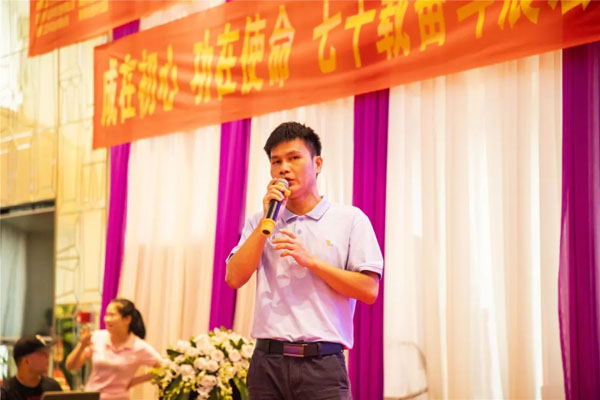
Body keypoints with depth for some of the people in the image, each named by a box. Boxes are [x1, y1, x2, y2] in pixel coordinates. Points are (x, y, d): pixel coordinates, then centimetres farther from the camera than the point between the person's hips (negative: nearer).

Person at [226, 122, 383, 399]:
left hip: (321, 363, -3)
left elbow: (369, 291, -3)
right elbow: (234, 278, 1)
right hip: (267, 360, 3)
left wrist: (310, 260, -11)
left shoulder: (350, 219, 4)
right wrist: (266, 221, -2)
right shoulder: (259, 223, 14)